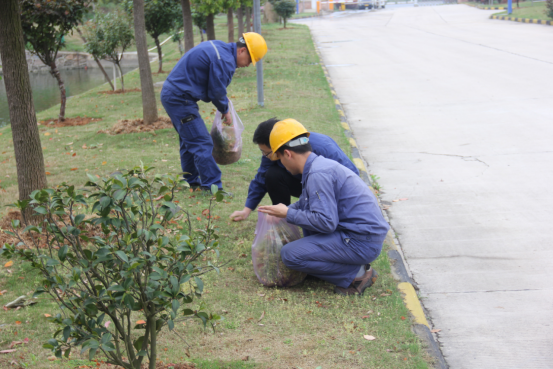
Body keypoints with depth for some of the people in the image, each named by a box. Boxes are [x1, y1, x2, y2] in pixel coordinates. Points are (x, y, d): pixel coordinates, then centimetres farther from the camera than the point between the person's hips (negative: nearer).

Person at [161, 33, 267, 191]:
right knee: (202, 144, -10)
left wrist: (224, 105, 16)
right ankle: (213, 187, -10)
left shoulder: (217, 47, 11)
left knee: (189, 141, 20)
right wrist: (225, 110, 5)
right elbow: (216, 92, -13)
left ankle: (192, 182, 30)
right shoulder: (225, 61, -21)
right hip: (180, 99, -11)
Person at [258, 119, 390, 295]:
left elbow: (326, 222, -22)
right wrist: (280, 212, 26)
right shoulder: (318, 164, 14)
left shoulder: (318, 174, -18)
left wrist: (288, 214, -11)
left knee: (290, 254, -14)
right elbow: (305, 203, 32)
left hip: (362, 242, -10)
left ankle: (356, 275, -5)